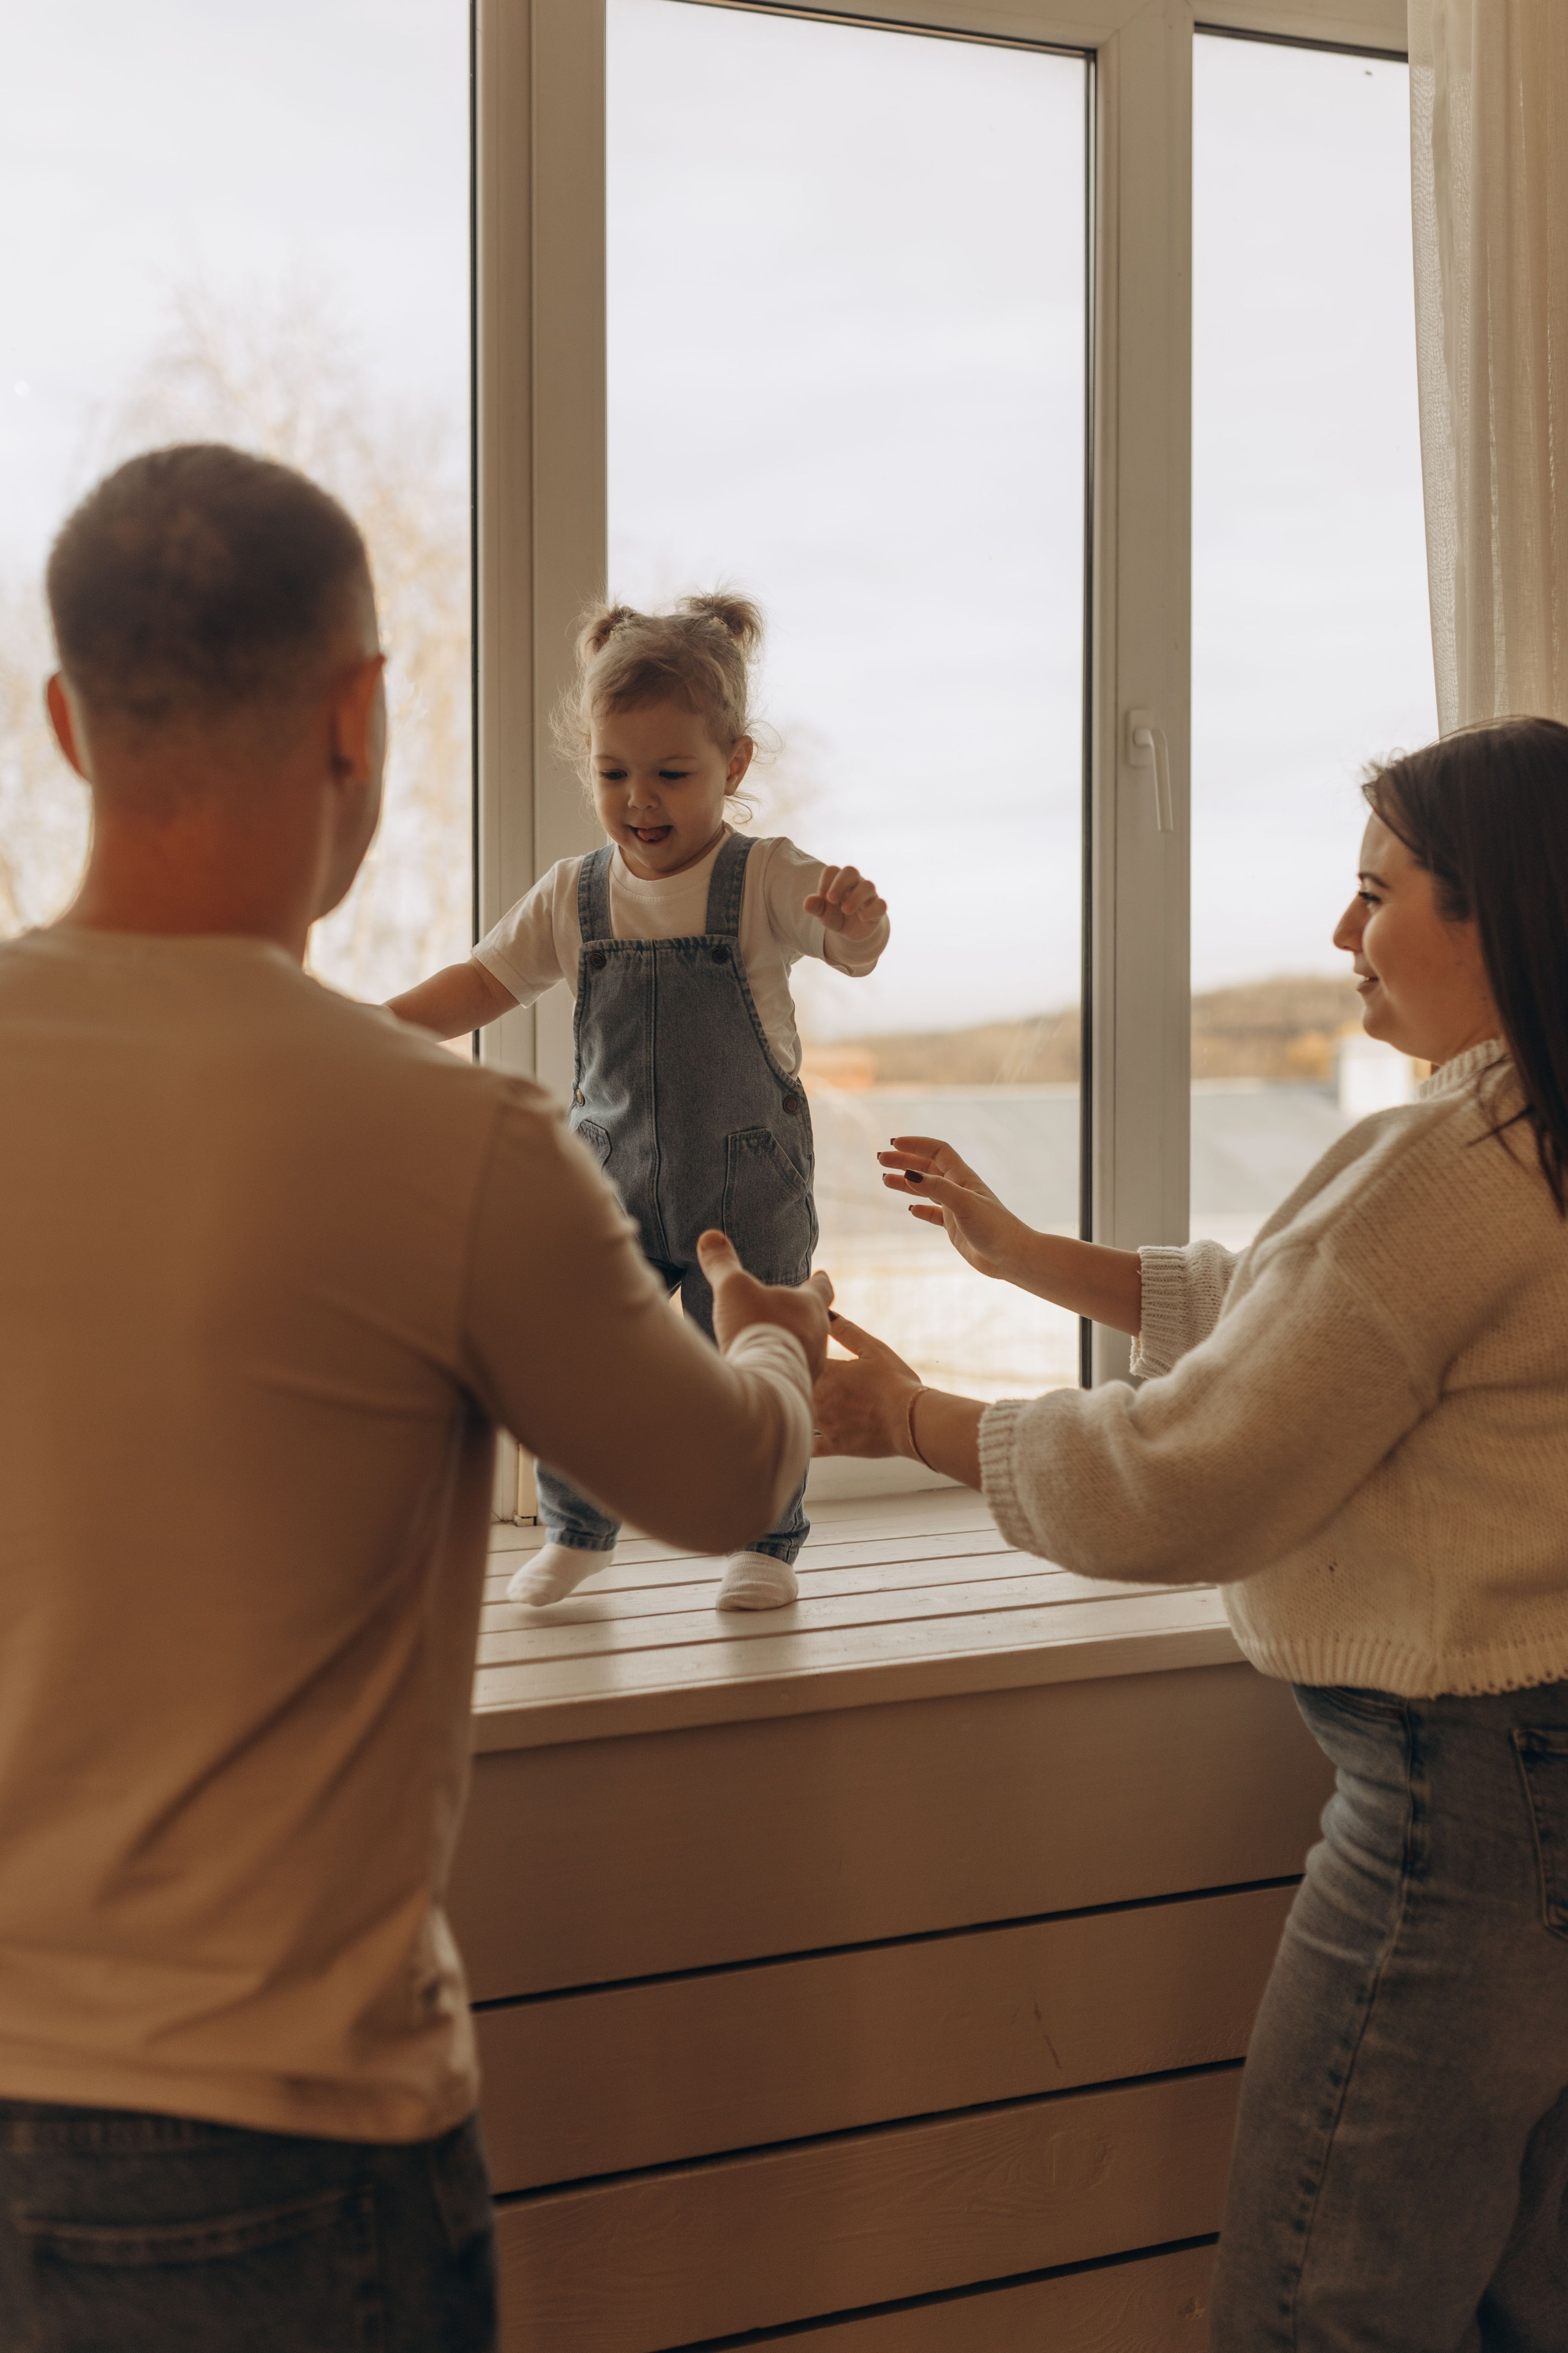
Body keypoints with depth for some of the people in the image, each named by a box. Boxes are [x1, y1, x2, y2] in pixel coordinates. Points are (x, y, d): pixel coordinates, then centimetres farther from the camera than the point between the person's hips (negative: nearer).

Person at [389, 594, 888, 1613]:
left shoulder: (766, 878, -8)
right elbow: (483, 984, 8)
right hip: (614, 1169, 3)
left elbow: (856, 942, -20)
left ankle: (767, 1542, 22)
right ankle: (578, 1531, 24)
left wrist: (855, 912, -44)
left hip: (746, 1175, -3)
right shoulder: (573, 897, 3)